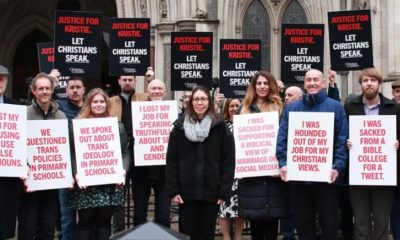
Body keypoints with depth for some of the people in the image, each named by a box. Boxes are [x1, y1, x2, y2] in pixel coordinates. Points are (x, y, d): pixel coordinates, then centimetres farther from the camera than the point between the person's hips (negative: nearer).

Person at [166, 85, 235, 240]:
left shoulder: (220, 128, 0)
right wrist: (173, 190, -5)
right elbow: (171, 160, 2)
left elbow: (228, 161, -1)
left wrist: (224, 191, -7)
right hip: (186, 192, 1)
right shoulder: (180, 127, 3)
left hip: (211, 192, 0)